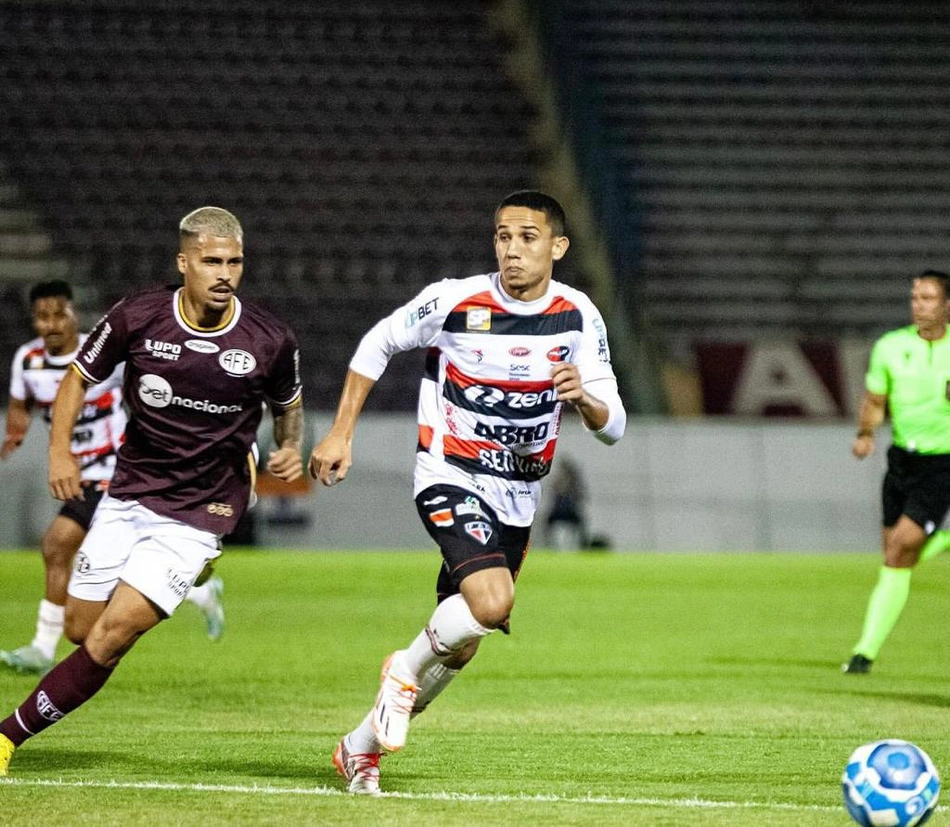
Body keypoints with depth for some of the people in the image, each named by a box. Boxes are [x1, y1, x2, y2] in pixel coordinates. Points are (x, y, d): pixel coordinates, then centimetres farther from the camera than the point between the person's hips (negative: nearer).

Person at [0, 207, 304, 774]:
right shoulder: (136, 318, -9)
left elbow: (288, 404, 14)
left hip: (198, 515, -3)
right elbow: (79, 378, 7)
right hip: (128, 498, 3)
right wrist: (60, 450, -5)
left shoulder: (271, 341, -9)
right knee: (80, 629, 7)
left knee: (112, 634, -15)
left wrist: (291, 447, -5)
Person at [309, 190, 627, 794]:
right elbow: (378, 344, 4)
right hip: (449, 477, -5)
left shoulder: (578, 317, -5)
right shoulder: (456, 300, -13)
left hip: (517, 495, 5)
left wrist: (583, 397, -29)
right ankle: (407, 669, 0)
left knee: (461, 643, 11)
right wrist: (341, 433, 1)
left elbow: (612, 426, -6)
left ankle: (362, 746, 31)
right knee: (492, 602, -30)